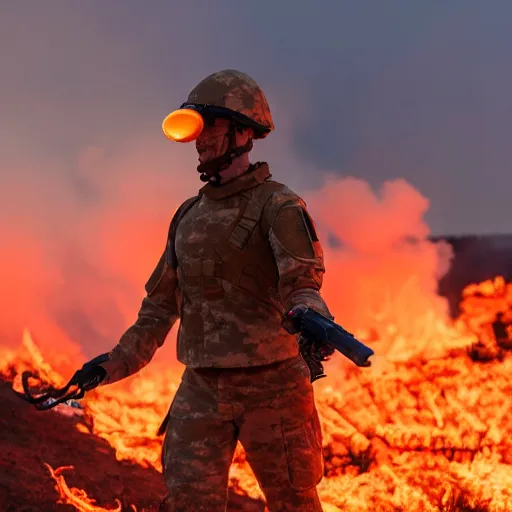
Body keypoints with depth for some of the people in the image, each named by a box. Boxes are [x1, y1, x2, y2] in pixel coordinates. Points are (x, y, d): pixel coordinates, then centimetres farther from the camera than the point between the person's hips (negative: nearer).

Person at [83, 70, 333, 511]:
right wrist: (110, 367, 14)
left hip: (270, 387, -5)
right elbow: (161, 307, 19)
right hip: (202, 391, 5)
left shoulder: (279, 206, -8)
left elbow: (302, 288, -21)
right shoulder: (189, 215, 13)